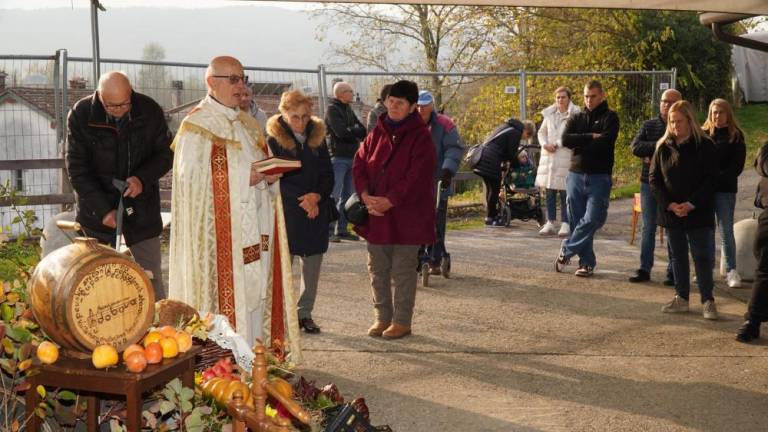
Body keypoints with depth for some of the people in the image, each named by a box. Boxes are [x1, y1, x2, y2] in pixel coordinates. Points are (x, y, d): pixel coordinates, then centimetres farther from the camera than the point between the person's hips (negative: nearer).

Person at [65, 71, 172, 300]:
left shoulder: (150, 110, -8)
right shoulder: (81, 114, -11)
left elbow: (166, 153, 2)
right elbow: (77, 168, -9)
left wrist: (143, 178, -17)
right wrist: (102, 210, -16)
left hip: (141, 206, 1)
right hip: (98, 208, 0)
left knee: (151, 278, 5)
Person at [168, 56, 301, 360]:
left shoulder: (248, 124, 18)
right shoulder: (196, 125, -6)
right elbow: (190, 176, -15)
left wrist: (270, 174, -1)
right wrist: (243, 177, -18)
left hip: (255, 230, 7)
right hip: (220, 230, -7)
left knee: (256, 289, 7)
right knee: (227, 294, -7)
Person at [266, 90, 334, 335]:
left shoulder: (317, 136, 8)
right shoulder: (274, 139, -4)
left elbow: (328, 174, 7)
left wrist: (317, 196, -12)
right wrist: (302, 200, -15)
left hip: (317, 211, 4)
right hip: (286, 212, -4)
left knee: (312, 264, 7)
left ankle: (305, 313, 18)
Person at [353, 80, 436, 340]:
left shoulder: (420, 137, -8)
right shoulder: (377, 133, 9)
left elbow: (417, 177, -16)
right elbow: (359, 164, 5)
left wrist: (389, 201, -19)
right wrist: (366, 195, -11)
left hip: (406, 215, -5)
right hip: (375, 213, 6)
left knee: (403, 271, 2)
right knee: (377, 270, 12)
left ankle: (402, 322, 13)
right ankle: (383, 318, 25)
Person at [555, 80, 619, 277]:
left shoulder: (609, 118, 4)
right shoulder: (577, 119, 14)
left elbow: (605, 142, -14)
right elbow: (565, 140, -4)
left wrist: (580, 144, -6)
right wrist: (591, 137, -10)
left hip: (599, 177, -4)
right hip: (575, 175, 4)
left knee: (593, 219, -13)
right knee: (577, 221, 4)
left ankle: (567, 250, 5)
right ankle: (587, 262, 14)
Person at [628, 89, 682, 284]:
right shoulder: (649, 125, 9)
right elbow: (636, 147, -6)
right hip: (649, 183, 3)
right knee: (648, 228, 7)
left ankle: (673, 271, 12)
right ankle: (644, 269, 13)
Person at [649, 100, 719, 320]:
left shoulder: (705, 146, -6)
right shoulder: (664, 147, 4)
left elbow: (710, 179, -9)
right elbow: (654, 178, 2)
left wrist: (692, 204, -18)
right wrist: (669, 204, -10)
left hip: (699, 212, -4)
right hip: (671, 212, 4)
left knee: (702, 257, -1)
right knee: (678, 256, 12)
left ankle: (708, 300, 6)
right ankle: (681, 298, 21)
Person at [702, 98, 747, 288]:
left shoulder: (736, 136, 2)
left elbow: (737, 165, -3)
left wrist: (717, 177, -13)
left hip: (725, 190, -2)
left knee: (726, 231, -2)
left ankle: (731, 271, 3)